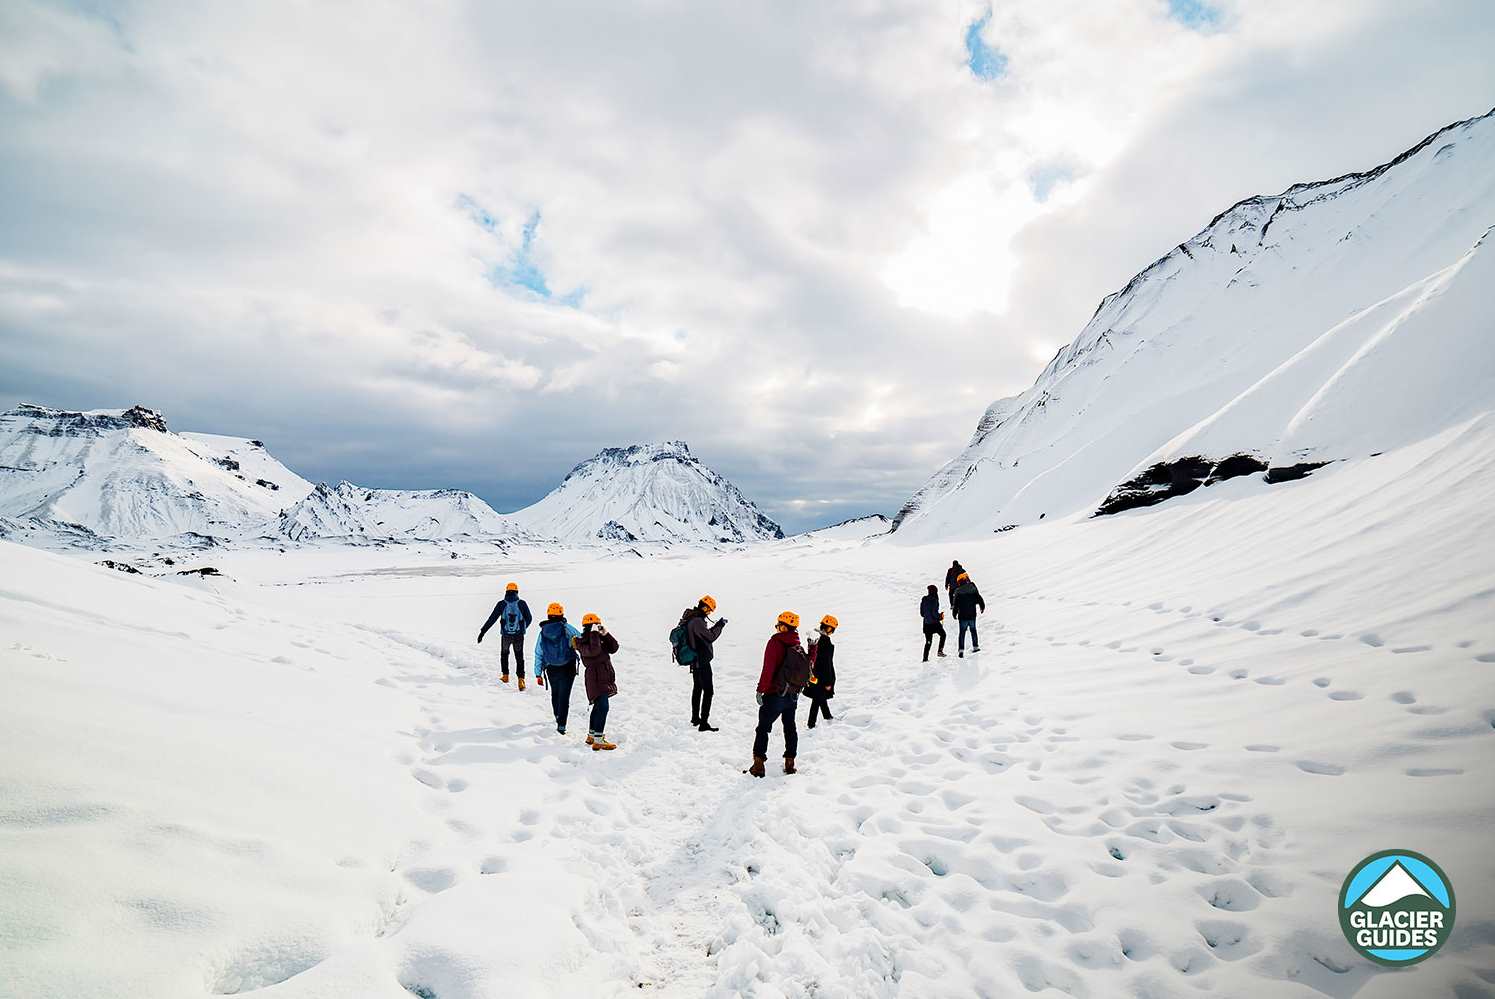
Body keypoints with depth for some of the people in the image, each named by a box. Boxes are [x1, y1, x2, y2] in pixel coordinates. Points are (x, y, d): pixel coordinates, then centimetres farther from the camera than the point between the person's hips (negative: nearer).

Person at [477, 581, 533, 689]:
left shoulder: (501, 604, -6)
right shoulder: (522, 603, -5)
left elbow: (491, 619, -7)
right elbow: (529, 618, 3)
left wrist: (482, 632, -2)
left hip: (506, 635, 0)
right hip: (519, 635, 0)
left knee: (504, 654, 26)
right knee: (519, 657, 8)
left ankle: (505, 676, 28)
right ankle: (521, 679, -6)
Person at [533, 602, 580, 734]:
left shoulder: (543, 633, -1)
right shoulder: (567, 629, -11)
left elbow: (538, 654, 3)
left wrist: (538, 674, 8)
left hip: (551, 670, 3)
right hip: (568, 669, -3)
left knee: (555, 694, 24)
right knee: (564, 696, 0)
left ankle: (558, 717, 39)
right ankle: (561, 724, -6)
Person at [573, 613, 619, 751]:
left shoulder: (600, 639, 14)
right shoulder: (583, 642, -12)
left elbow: (614, 648, 7)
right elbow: (594, 650, -32)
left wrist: (606, 635, -2)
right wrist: (595, 634, -25)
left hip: (604, 679, 10)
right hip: (596, 679, -10)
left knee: (599, 707, 19)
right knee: (602, 707, -16)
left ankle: (591, 735, 32)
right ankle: (598, 741, -17)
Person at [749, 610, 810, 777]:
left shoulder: (776, 642, -14)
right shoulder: (798, 646, 5)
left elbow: (768, 669, -19)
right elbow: (806, 668, 13)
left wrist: (760, 690, -15)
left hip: (775, 694, -6)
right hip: (793, 695, 6)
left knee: (763, 728, 2)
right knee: (790, 728, 17)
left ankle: (758, 764, -1)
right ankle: (790, 763, 19)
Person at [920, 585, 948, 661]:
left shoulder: (924, 600, 3)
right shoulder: (934, 600, -16)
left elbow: (921, 613, 9)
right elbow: (934, 613, -21)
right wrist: (940, 616, -3)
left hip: (926, 623, 5)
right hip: (934, 623, -5)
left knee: (928, 641, 12)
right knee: (943, 634, 21)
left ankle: (925, 658, 7)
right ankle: (940, 651, 15)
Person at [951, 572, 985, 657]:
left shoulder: (958, 591, -8)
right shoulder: (973, 588, -4)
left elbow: (956, 604, -5)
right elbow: (979, 599, 3)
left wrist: (955, 614, 7)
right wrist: (982, 607, 21)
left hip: (962, 615, -2)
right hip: (972, 615, 2)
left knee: (962, 632, 3)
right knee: (973, 630, 20)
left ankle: (961, 650, -4)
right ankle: (975, 646, 27)